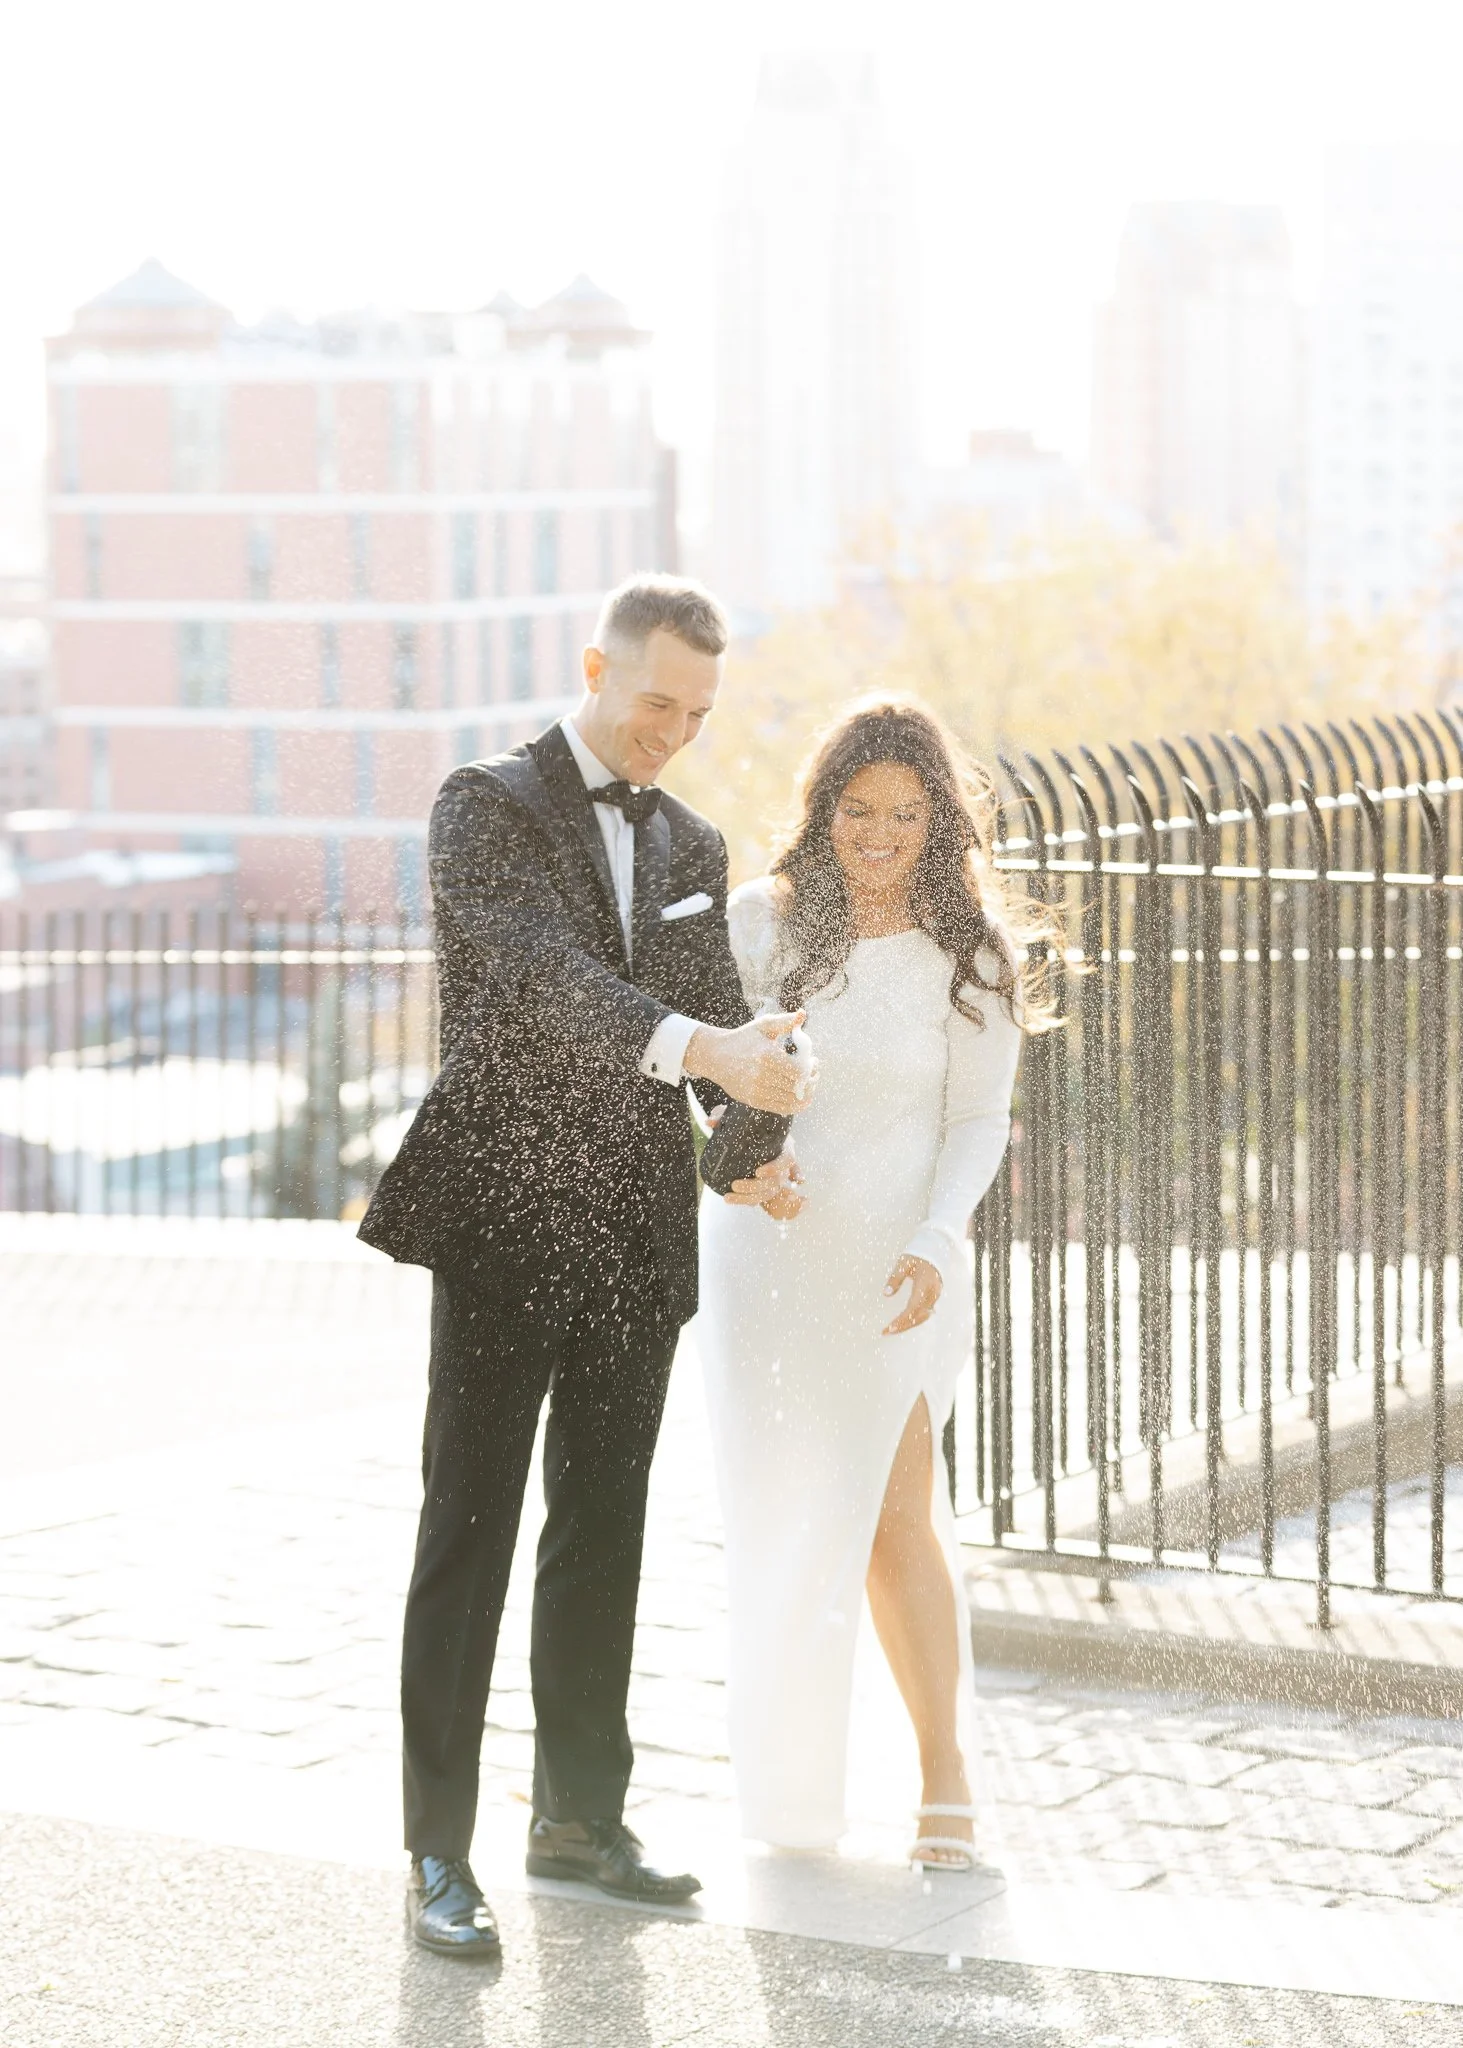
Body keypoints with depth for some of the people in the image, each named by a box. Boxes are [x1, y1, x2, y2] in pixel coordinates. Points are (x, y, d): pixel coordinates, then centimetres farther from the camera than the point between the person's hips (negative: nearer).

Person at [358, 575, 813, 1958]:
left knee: (604, 1535, 13)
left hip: (635, 1234, 6)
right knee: (470, 1533, -4)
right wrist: (696, 1046, -36)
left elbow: (720, 1018, 17)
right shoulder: (487, 807, -5)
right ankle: (438, 1855, -1)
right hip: (504, 1220, -6)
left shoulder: (692, 845, 14)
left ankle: (580, 1817, 24)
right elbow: (546, 971, -22)